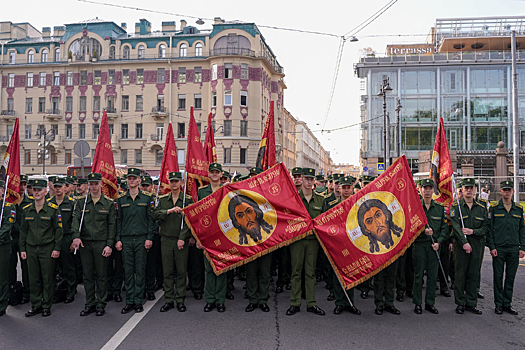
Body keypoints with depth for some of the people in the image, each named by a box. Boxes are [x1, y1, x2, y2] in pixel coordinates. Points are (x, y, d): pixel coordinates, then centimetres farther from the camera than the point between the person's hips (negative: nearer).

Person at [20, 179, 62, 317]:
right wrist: (22, 249, 7)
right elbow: (23, 230, 12)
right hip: (31, 249, 3)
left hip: (47, 249, -3)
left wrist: (57, 248, -8)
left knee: (47, 279, 3)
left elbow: (58, 230, -4)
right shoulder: (27, 210, 6)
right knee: (33, 279, 8)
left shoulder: (53, 209, -5)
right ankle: (36, 305, 21)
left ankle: (46, 306, 15)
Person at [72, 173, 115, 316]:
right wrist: (76, 236, -19)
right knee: (88, 275, 8)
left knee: (101, 275, 4)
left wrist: (109, 245, -6)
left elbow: (112, 225, 1)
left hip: (101, 244, -2)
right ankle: (90, 304, 19)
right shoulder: (81, 202, 7)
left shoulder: (109, 203, 3)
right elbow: (76, 219, -2)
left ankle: (101, 304, 16)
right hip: (85, 243, 2)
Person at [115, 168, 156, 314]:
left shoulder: (147, 198, 3)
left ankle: (138, 301, 12)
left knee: (140, 270, 3)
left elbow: (150, 218, 1)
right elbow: (118, 220, 10)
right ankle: (129, 301, 14)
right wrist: (118, 239, 3)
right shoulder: (121, 199, 8)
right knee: (128, 271, 5)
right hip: (126, 240, 2)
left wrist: (149, 238, -5)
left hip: (141, 239, -1)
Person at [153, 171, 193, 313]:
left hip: (181, 240, -2)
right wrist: (169, 211, -19)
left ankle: (180, 300, 14)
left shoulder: (188, 199, 0)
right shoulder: (163, 199, 9)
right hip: (166, 240, 2)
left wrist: (182, 238, -12)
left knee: (181, 271, 3)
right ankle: (169, 300, 16)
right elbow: (155, 215, -3)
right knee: (168, 271, 6)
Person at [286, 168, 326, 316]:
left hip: (313, 239, 2)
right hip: (297, 239, -2)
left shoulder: (320, 199, 8)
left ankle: (311, 303, 16)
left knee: (311, 272, 8)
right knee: (296, 271, 4)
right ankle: (295, 303, 13)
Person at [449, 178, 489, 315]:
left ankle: (471, 303, 18)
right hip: (460, 245, -3)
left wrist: (473, 231, -12)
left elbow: (486, 227, 7)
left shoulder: (481, 208, 10)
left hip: (476, 245, 3)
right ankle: (460, 303, 12)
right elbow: (455, 226, -11)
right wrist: (464, 242, -19)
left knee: (473, 275, 8)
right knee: (460, 275, 1)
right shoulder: (456, 207, -1)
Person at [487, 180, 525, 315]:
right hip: (498, 249, -3)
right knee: (498, 277, 3)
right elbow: (489, 229, -2)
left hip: (514, 249, 3)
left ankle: (507, 304, 19)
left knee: (510, 277, 8)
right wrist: (492, 247, -8)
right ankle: (499, 304, 14)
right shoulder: (494, 208, 0)